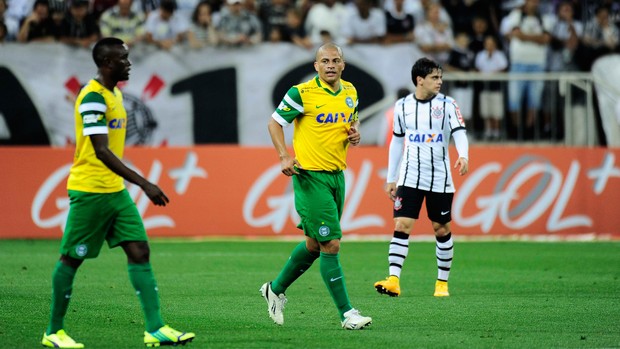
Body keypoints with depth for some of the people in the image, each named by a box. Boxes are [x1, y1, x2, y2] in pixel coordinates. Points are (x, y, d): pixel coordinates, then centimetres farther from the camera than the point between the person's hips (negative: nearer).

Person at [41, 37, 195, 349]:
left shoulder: (115, 94, 13)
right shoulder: (93, 97, -17)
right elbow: (101, 151, -24)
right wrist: (144, 184, -28)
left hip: (116, 191, 9)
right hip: (89, 191, -9)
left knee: (139, 251, -1)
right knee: (71, 259, 1)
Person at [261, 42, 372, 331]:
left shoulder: (350, 91, 8)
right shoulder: (302, 93, -12)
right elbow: (275, 122, -4)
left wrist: (355, 133, 2)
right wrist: (285, 156, -16)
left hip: (337, 174, 7)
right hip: (310, 176, -7)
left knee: (315, 245, 16)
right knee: (331, 245, -10)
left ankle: (276, 289, 36)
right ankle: (347, 314, -6)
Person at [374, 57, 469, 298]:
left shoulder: (447, 104, -1)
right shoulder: (403, 106, 5)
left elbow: (459, 132, -11)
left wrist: (463, 156, -32)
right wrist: (391, 178, 14)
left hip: (440, 178, -1)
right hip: (410, 177, 1)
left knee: (442, 228, 6)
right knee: (402, 225, -12)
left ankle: (442, 282, 20)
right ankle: (393, 281, -18)